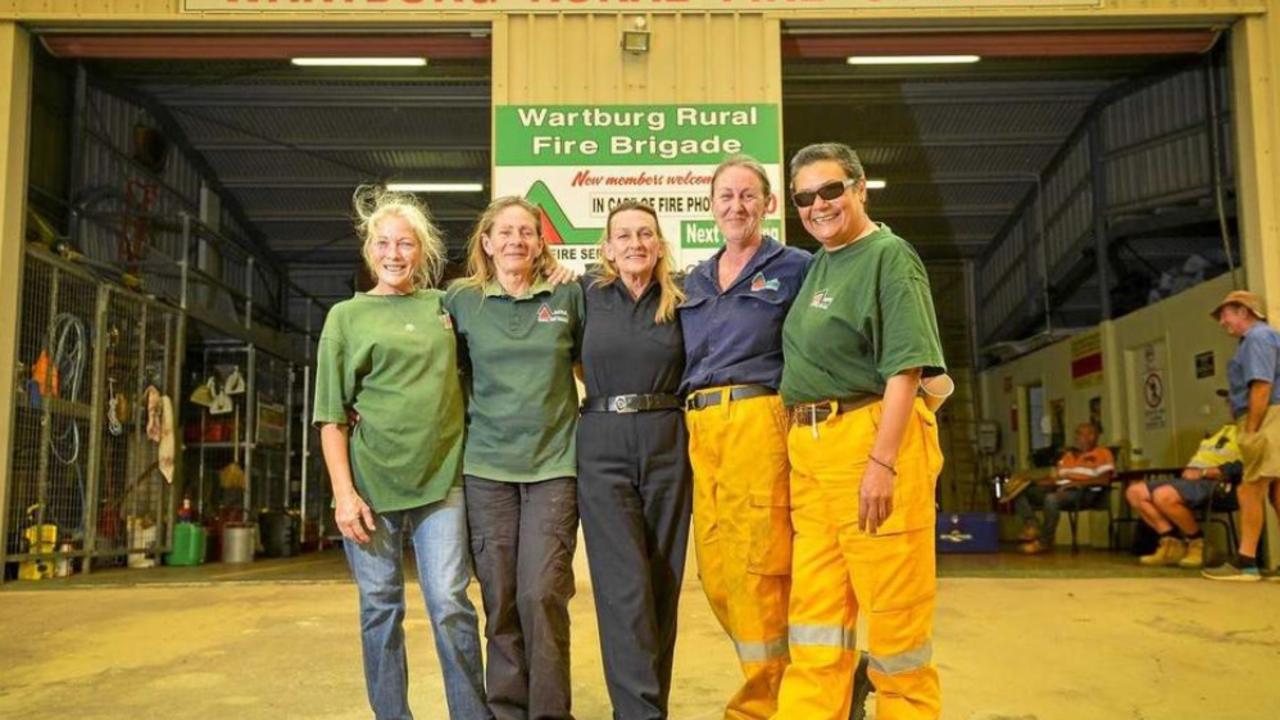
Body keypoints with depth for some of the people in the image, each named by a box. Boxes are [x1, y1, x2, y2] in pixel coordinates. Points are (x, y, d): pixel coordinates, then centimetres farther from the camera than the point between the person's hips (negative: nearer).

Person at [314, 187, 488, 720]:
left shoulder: (444, 305, 9)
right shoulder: (346, 316, 4)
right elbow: (331, 416, 2)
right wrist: (343, 491, -7)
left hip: (440, 480, 1)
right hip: (371, 481, -1)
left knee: (451, 606, -3)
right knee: (380, 610, 7)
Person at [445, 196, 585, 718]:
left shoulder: (568, 295, 5)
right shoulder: (461, 300, 7)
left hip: (554, 464, -1)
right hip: (486, 466, 1)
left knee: (542, 594, -8)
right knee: (500, 599, 3)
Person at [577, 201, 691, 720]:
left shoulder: (680, 302, 7)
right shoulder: (588, 293, 5)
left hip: (667, 446, 2)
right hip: (603, 448, -1)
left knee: (662, 582, 6)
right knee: (624, 585, -7)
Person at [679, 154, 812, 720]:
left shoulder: (795, 267, 5)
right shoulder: (694, 282, 20)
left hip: (758, 420, -6)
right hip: (699, 428, 6)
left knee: (756, 565, -7)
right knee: (714, 569, 6)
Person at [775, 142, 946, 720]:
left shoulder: (889, 256, -5)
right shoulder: (818, 265, 17)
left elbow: (905, 368, -14)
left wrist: (882, 461, -21)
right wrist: (803, 446, 15)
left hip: (873, 437, -7)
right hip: (810, 449, 8)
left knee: (894, 608, 1)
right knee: (815, 606, 10)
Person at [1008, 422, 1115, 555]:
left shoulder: (1102, 453, 7)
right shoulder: (1068, 455, 28)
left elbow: (1104, 480, -9)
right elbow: (1054, 477, 20)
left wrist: (1077, 483, -20)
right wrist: (1032, 481, 3)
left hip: (1083, 492, -8)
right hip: (1058, 489, 8)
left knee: (1051, 498, -39)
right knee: (1019, 491, -7)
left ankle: (1045, 541, -25)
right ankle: (1031, 527, -25)